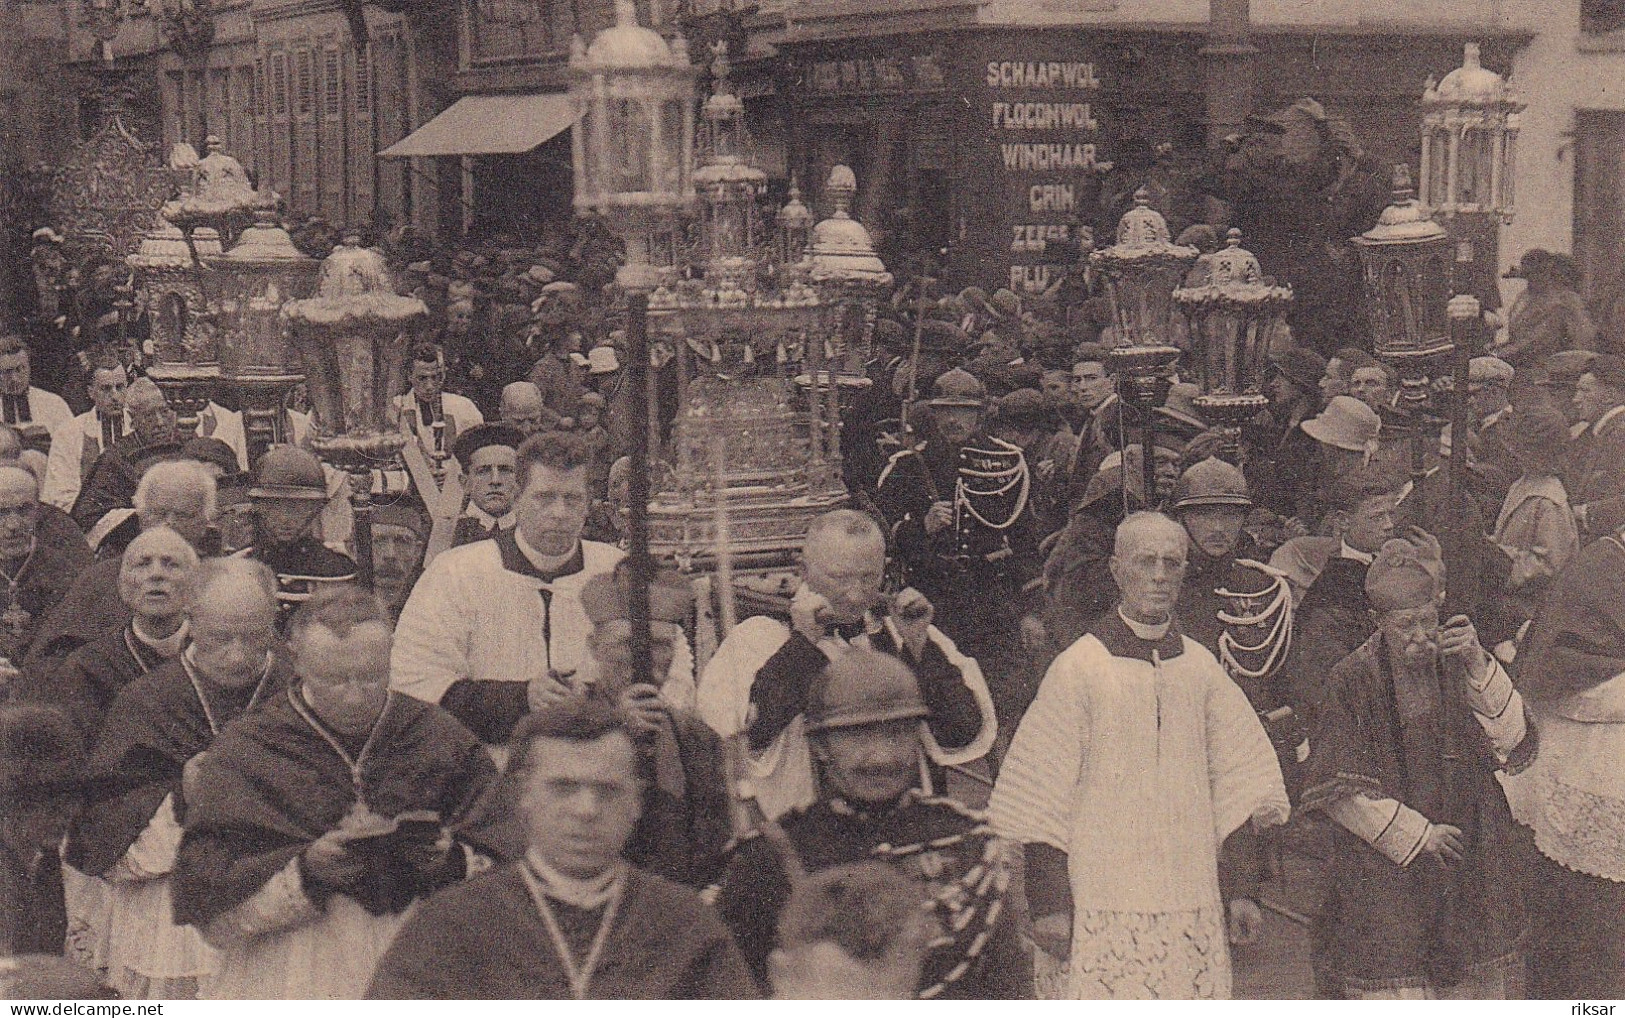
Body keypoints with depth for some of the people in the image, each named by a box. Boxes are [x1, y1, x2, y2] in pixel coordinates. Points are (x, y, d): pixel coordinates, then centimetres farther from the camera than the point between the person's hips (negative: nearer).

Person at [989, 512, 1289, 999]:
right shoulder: (1078, 668, -2)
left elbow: (1242, 777, 15)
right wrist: (1048, 904, -7)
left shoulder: (1201, 667, 10)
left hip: (1195, 904, 4)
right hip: (1104, 905, -4)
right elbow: (1039, 802, -3)